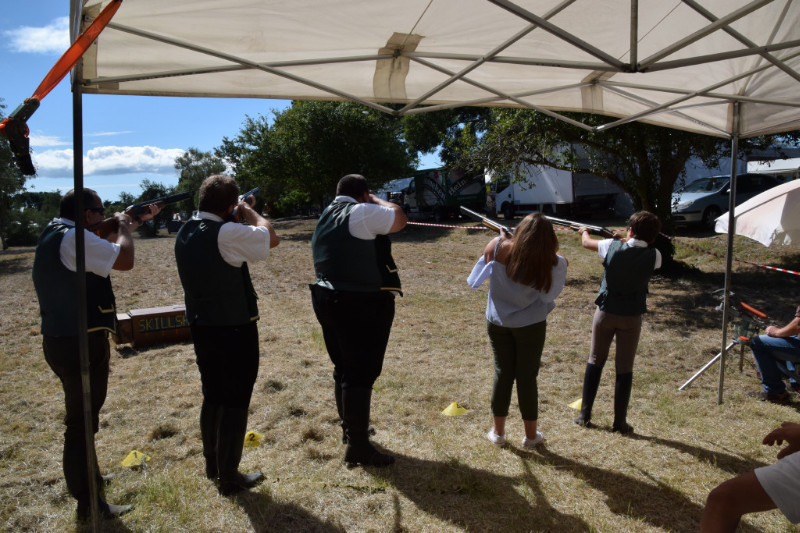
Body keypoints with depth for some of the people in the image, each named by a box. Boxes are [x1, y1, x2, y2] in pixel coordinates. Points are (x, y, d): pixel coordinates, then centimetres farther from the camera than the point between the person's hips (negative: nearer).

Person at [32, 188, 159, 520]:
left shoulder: (56, 233, 10)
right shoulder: (72, 238, -22)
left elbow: (104, 245, 22)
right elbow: (124, 259, -21)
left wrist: (137, 221, 18)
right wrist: (122, 225, -4)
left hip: (64, 341, 10)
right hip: (81, 345, -10)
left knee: (82, 416, 24)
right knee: (82, 421, 0)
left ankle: (88, 477, 43)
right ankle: (90, 505, 13)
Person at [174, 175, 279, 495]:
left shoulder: (185, 233, 3)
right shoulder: (227, 233, -23)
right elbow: (270, 238, -11)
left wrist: (241, 217, 11)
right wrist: (250, 213, 2)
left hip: (201, 327, 8)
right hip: (235, 330, -8)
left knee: (212, 397, 22)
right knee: (235, 403, 5)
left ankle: (212, 465, 37)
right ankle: (229, 478, 17)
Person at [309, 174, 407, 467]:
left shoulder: (325, 216, 14)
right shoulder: (362, 212, -13)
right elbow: (400, 219, -3)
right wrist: (376, 200, 7)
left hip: (327, 299, 9)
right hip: (362, 305, -9)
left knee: (343, 369, 19)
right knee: (361, 373, -4)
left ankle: (349, 428, 34)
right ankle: (357, 445, 1)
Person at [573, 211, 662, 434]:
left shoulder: (612, 246, -10)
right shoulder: (654, 256, -10)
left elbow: (586, 243, 8)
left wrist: (584, 231, 30)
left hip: (605, 313, 1)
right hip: (631, 317, 0)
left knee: (595, 361, 13)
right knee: (624, 368, 8)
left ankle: (584, 415, 19)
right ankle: (620, 422, 14)